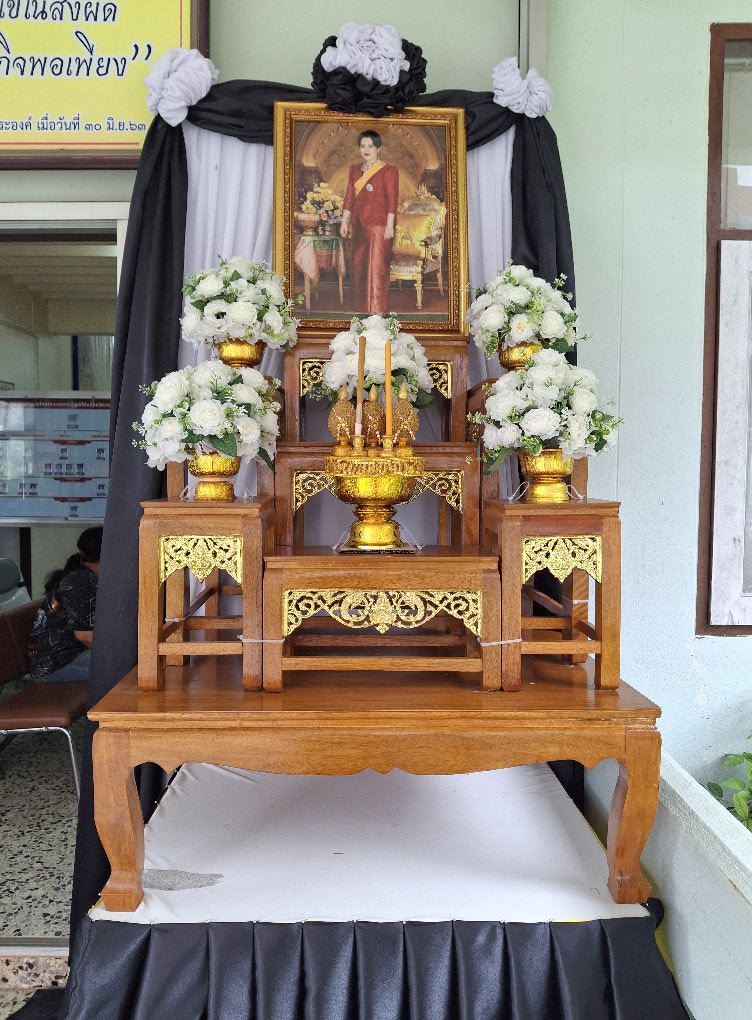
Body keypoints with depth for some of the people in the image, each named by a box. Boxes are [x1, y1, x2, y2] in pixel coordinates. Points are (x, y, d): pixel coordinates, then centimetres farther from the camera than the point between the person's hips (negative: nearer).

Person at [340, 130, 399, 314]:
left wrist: (390, 225, -14)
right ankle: (361, 306, 20)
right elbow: (349, 197, 13)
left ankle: (378, 310, 0)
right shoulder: (355, 170, 13)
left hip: (379, 225, -6)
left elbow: (392, 200, -8)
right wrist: (344, 221, 7)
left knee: (377, 265, -5)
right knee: (357, 264, 9)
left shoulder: (389, 171, -4)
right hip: (358, 224, 6)